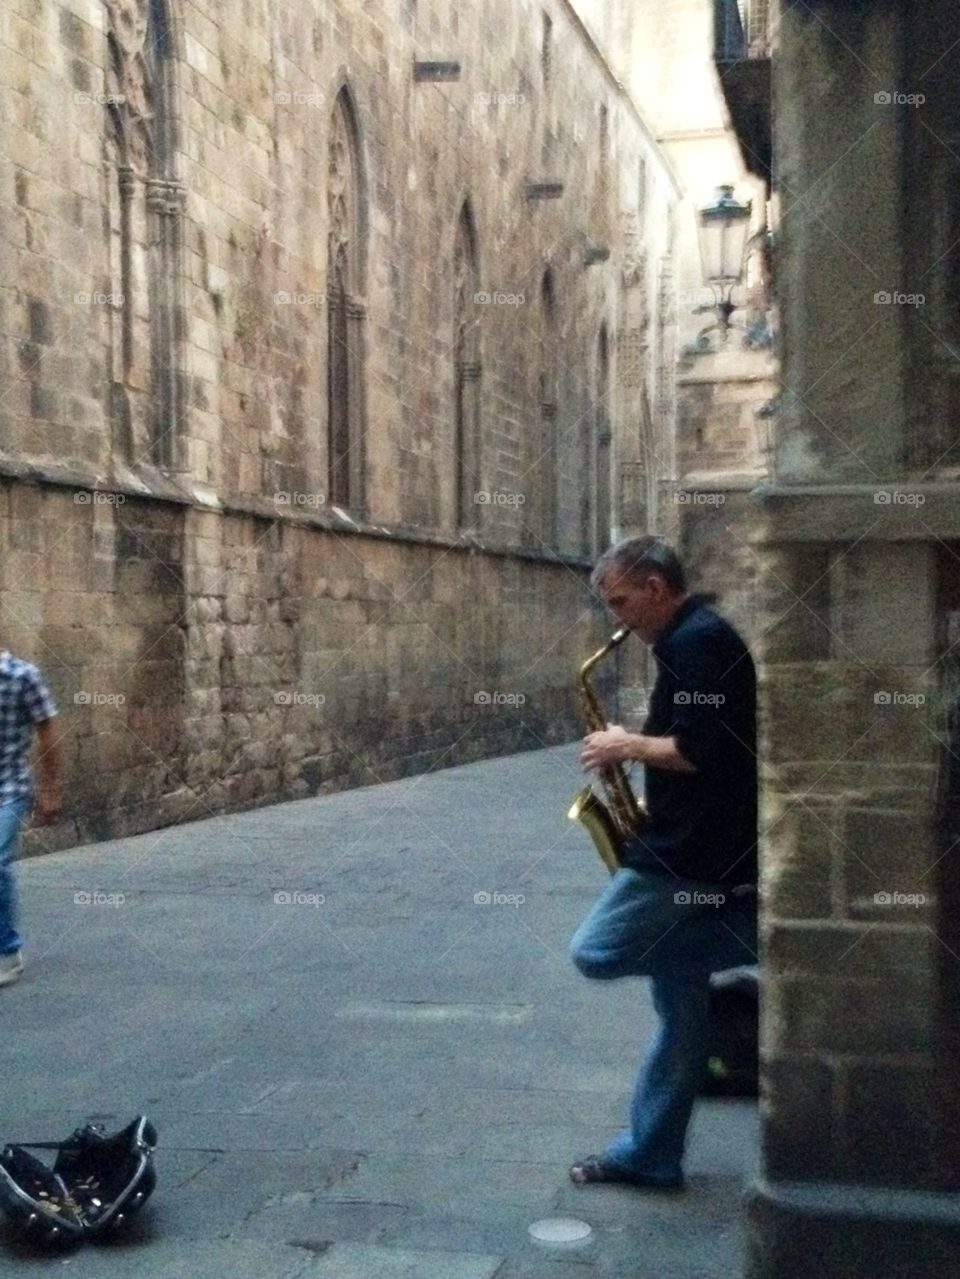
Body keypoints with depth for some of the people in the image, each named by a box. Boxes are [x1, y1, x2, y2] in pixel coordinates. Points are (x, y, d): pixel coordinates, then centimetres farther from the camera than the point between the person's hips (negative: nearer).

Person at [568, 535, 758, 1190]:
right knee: (681, 1008, 11)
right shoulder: (698, 638, 17)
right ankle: (649, 1155, 18)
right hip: (698, 846, 10)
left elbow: (702, 751, -24)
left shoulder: (697, 640, -14)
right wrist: (650, 795, 13)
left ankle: (745, 938, -6)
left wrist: (628, 745, -10)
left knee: (596, 952, -6)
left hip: (691, 853, -10)